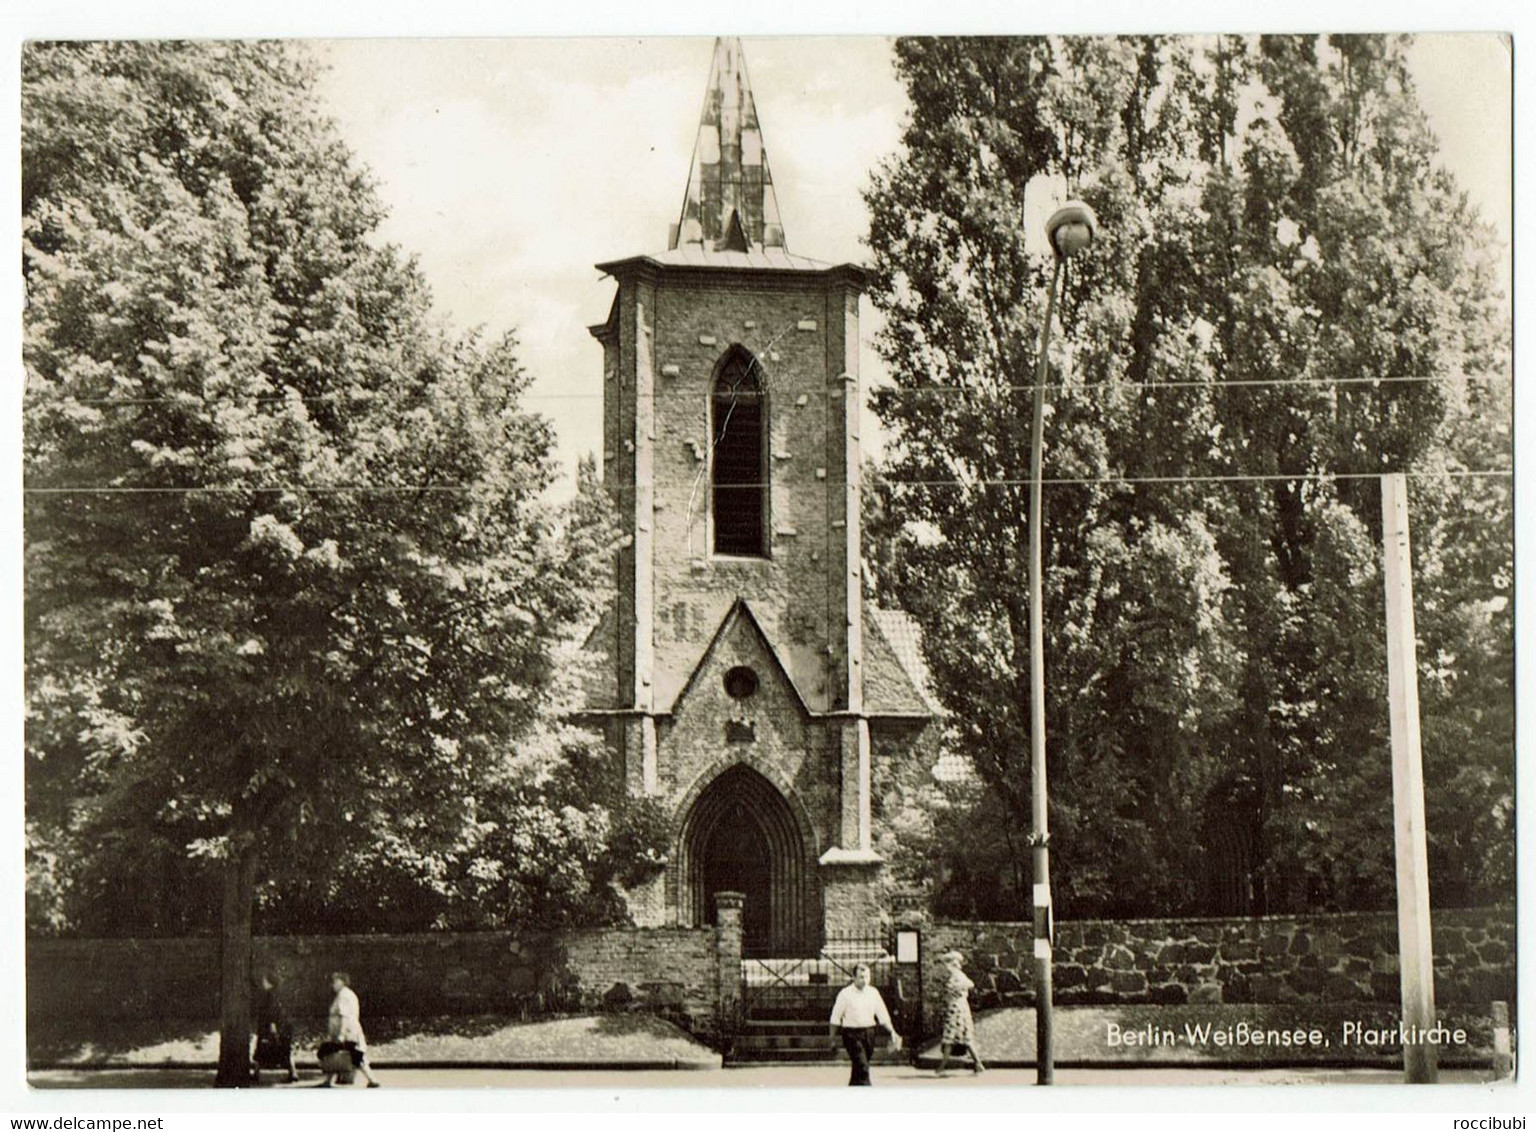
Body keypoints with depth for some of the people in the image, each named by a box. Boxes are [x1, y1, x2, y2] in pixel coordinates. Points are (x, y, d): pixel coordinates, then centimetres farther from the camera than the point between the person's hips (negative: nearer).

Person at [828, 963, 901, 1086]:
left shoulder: (873, 992, 7)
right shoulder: (845, 994, -6)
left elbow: (882, 1014, 8)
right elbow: (836, 1018, -1)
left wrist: (892, 1031, 0)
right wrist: (833, 1038, 0)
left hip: (869, 1033, 5)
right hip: (852, 1034, -5)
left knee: (858, 1067, 14)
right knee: (862, 1067, -14)